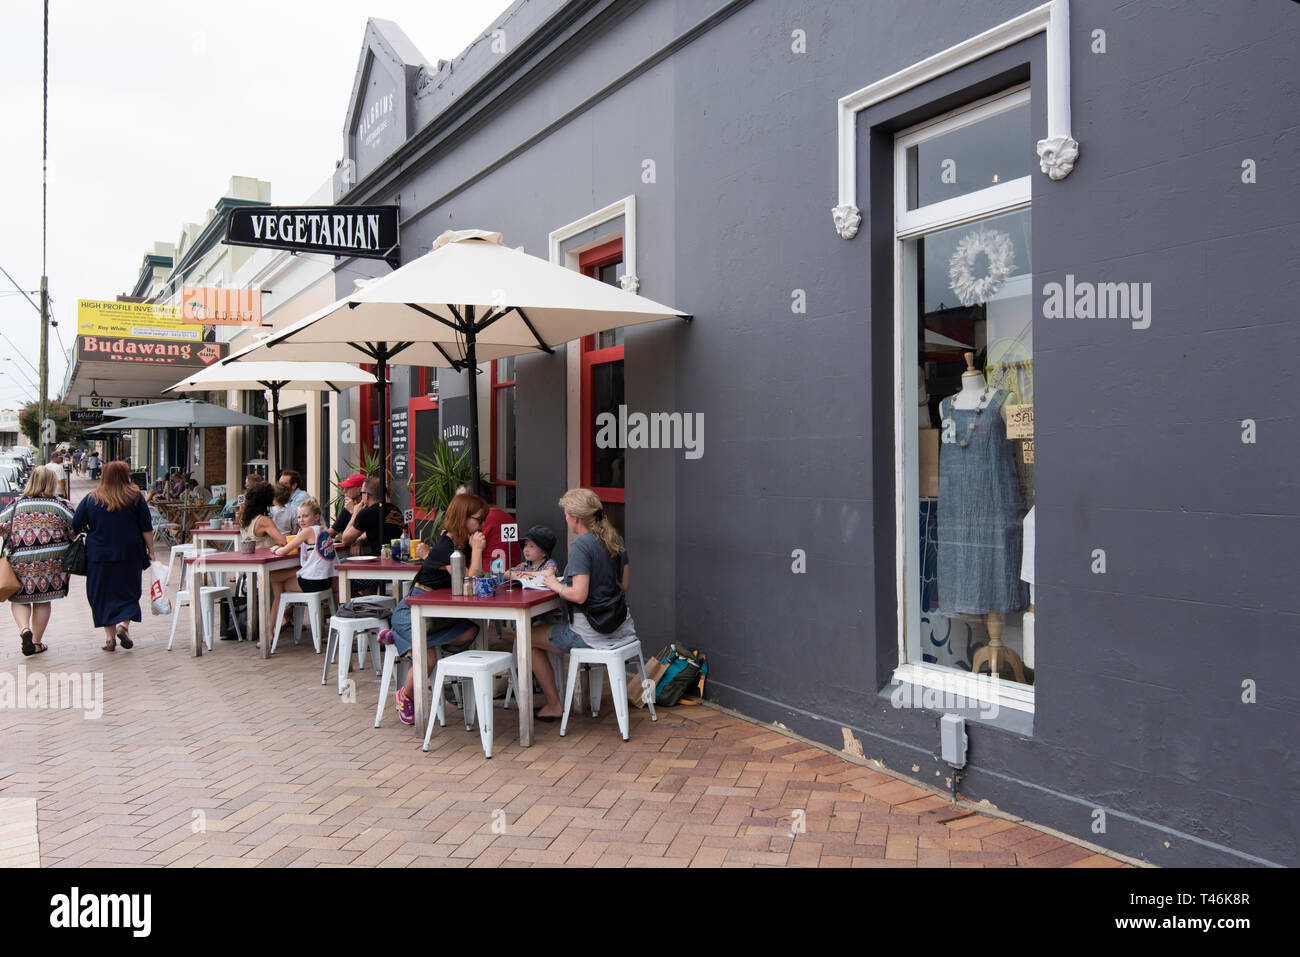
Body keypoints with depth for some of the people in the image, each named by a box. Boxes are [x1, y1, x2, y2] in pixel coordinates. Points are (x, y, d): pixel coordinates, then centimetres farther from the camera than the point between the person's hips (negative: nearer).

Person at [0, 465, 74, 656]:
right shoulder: (61, 506, -2)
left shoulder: (16, 504, 1)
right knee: (43, 600, 12)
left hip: (20, 562, 0)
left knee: (19, 599, 13)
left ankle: (24, 629, -12)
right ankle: (36, 642, 16)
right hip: (52, 562, 0)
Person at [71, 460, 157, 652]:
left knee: (103, 595, 9)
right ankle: (123, 625, -11)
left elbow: (75, 528, 2)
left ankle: (110, 637, 7)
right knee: (128, 592, 11)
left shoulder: (91, 499, 2)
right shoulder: (135, 497, 0)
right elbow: (146, 528, -1)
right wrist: (150, 551, 4)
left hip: (99, 556, 1)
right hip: (130, 554, -1)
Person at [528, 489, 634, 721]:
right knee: (554, 625, 35)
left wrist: (556, 585, -8)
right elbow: (625, 586, 12)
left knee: (528, 639, 11)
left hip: (591, 633, -9)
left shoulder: (581, 545, -20)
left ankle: (554, 705, 17)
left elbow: (579, 595, -25)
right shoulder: (615, 539, 5)